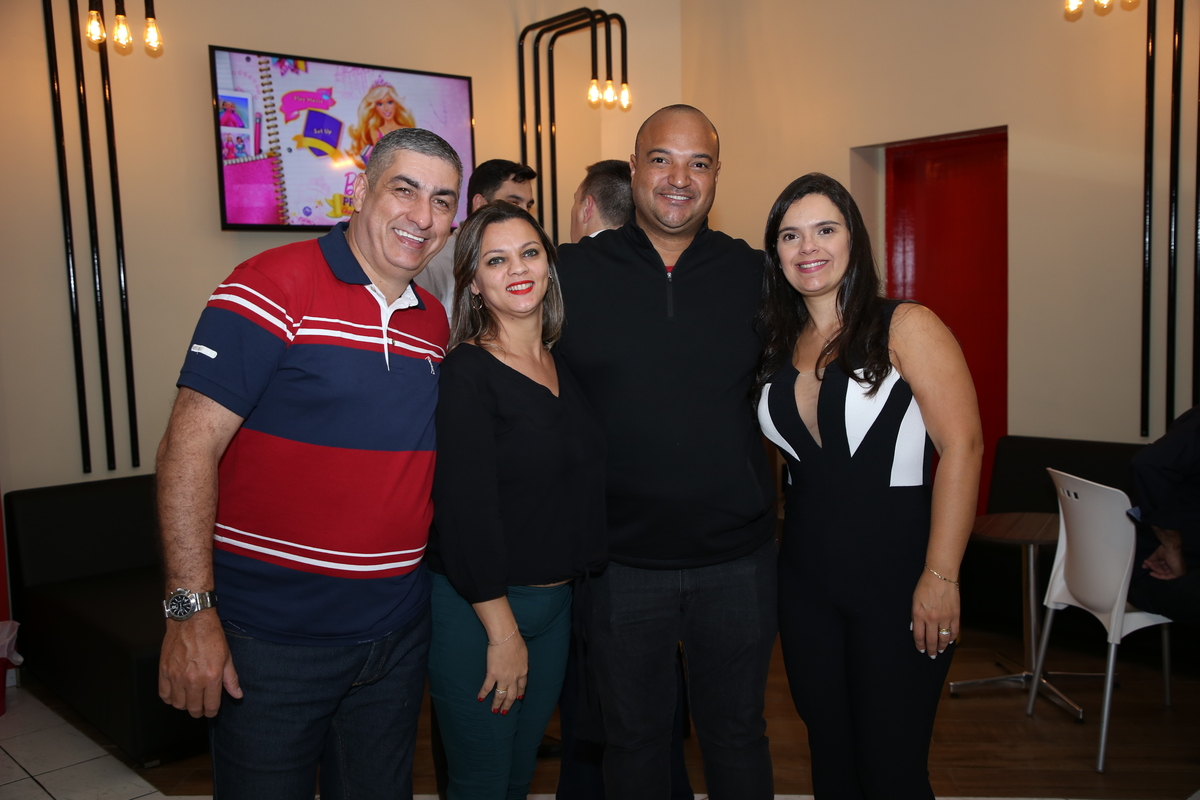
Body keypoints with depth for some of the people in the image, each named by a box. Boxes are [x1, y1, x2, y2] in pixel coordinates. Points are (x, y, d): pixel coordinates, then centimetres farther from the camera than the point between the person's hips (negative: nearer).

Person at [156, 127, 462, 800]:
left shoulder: (434, 322, 7)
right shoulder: (274, 287, -13)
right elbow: (190, 448, -16)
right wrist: (191, 611, -19)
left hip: (398, 634, 6)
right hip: (273, 635, -6)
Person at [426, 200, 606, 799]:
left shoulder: (564, 364, 6)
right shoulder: (464, 373, -15)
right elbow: (465, 509, -19)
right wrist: (501, 629, -17)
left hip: (557, 602, 6)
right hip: (475, 608, -6)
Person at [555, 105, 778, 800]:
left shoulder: (754, 274, 0)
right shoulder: (573, 273, -4)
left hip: (738, 557, 1)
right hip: (621, 560, -1)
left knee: (737, 733, 18)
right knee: (635, 738, 17)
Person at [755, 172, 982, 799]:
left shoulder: (906, 328, -9)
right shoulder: (777, 346, 7)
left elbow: (962, 446, -15)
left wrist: (940, 577, -18)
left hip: (895, 570, -5)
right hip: (805, 576, 5)